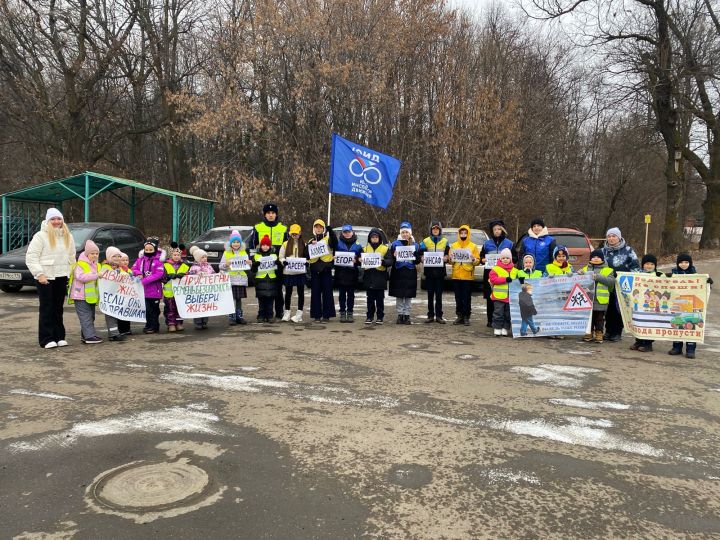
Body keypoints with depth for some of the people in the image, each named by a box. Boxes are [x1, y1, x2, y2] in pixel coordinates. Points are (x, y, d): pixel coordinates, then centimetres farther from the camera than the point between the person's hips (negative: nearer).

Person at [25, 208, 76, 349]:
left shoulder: (68, 236, 10)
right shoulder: (41, 236, -6)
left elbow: (71, 257, 17)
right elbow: (31, 257, -9)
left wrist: (71, 273, 11)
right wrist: (39, 274, -16)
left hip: (62, 277, 5)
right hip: (45, 277, -5)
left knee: (58, 308, 10)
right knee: (47, 309, -1)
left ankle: (59, 337, 16)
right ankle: (47, 339, 2)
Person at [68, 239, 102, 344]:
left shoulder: (96, 265, 18)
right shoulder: (81, 264, -8)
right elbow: (81, 277, -23)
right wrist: (96, 275, -24)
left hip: (91, 295, 9)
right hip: (81, 295, -9)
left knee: (91, 317, 13)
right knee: (86, 317, -10)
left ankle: (85, 335, 21)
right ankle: (90, 336, -11)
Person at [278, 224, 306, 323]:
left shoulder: (304, 244, 4)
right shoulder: (285, 244, 5)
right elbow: (280, 257, 5)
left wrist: (306, 263, -15)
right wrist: (284, 262, -14)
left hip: (301, 272, 0)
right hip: (288, 272, 1)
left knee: (300, 292, 4)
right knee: (288, 292, 9)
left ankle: (299, 314, 10)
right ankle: (287, 312, 19)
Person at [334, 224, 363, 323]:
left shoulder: (357, 245, 6)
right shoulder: (338, 243, 3)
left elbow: (361, 259, 5)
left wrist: (356, 261, -14)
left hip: (352, 273, 1)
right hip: (340, 273, 0)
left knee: (351, 294, 6)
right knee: (342, 294, 5)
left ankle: (350, 313, 13)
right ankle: (342, 313, 12)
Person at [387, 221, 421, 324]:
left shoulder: (415, 245, 7)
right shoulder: (395, 244, 4)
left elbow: (418, 260, 4)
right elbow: (389, 258, 1)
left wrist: (413, 258, -16)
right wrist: (394, 257, -18)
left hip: (410, 273, 1)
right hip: (398, 273, -1)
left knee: (409, 296, 3)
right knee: (399, 295, 3)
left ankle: (407, 315, 10)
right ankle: (400, 315, 11)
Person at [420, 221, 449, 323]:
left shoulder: (445, 241, 9)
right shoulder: (425, 241, 8)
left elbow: (448, 255, 7)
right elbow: (421, 255, 5)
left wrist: (445, 258, -14)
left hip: (440, 271, 0)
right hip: (429, 270, 0)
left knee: (439, 294, 1)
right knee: (430, 294, 4)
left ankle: (439, 316, 6)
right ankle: (430, 315, 10)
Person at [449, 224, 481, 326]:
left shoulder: (473, 246, 5)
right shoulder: (453, 245, 11)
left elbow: (478, 261, 2)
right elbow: (450, 260, 11)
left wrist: (473, 259, -19)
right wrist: (450, 258, -10)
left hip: (468, 276, -2)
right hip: (456, 276, 2)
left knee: (467, 297, -2)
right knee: (458, 297, 5)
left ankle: (466, 317, 4)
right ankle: (460, 316, 13)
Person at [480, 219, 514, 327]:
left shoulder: (509, 243, 10)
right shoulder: (487, 243, 13)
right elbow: (481, 256, 19)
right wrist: (483, 260, -3)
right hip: (489, 273, 1)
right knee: (490, 297, 0)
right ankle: (490, 320, 7)